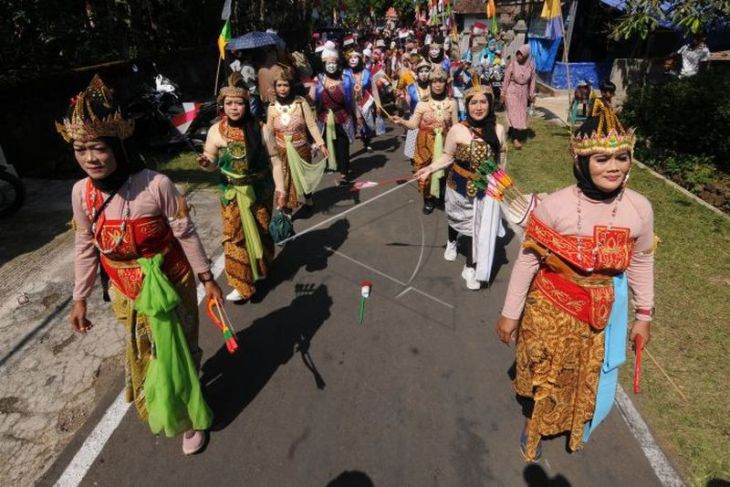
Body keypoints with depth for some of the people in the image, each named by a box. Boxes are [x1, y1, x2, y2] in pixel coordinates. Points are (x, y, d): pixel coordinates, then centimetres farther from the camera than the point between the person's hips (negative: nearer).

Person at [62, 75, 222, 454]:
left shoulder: (156, 185, -25)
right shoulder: (81, 193, -10)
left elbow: (185, 234, -15)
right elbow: (85, 247, 2)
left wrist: (207, 279, -8)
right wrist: (80, 298, 8)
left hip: (169, 283, -4)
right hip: (125, 291, 4)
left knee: (177, 351, 12)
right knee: (140, 352, 23)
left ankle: (189, 417, 38)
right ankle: (154, 408, 52)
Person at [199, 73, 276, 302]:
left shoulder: (259, 128, -11)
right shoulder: (215, 131, -8)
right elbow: (213, 164, 3)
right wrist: (205, 163, -21)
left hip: (259, 190, 0)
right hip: (232, 193, 0)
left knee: (262, 232, 16)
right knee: (235, 237, 3)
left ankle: (263, 269, 43)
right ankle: (242, 284, 16)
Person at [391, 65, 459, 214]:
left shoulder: (451, 103, 0)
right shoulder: (422, 103, -5)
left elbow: (456, 125, 3)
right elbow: (413, 124, -11)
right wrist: (401, 121, -29)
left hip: (445, 143, 1)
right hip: (426, 143, -1)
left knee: (445, 169, 5)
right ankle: (428, 199, 22)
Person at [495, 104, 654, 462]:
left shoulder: (639, 209, -12)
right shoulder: (553, 206, -23)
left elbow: (641, 264, 2)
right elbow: (527, 260, -14)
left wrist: (643, 316, 10)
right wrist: (510, 313, -7)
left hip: (606, 311, 3)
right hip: (551, 308, -3)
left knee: (593, 377, 24)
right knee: (545, 371, 18)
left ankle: (579, 426, 57)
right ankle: (534, 424, 50)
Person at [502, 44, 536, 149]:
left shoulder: (531, 65, -4)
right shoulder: (512, 64, -12)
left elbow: (533, 80, 5)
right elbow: (506, 79, -7)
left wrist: (532, 95, 5)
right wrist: (503, 94, -7)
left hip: (523, 92, 4)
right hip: (512, 91, -4)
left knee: (522, 115, 8)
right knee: (514, 114, -8)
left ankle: (516, 135, 22)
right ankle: (515, 138, -8)